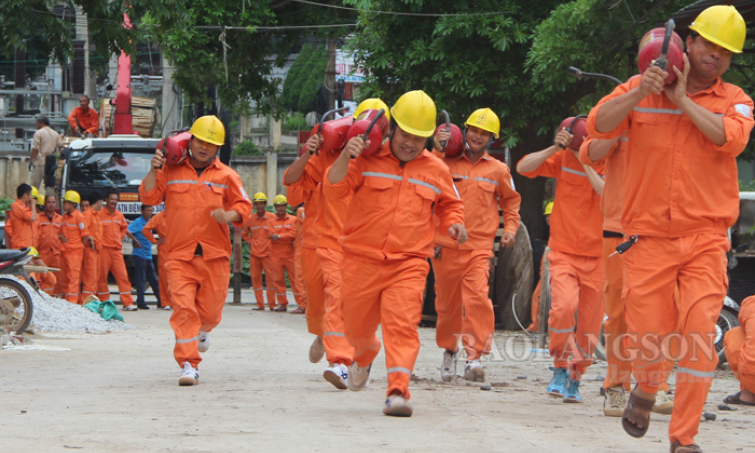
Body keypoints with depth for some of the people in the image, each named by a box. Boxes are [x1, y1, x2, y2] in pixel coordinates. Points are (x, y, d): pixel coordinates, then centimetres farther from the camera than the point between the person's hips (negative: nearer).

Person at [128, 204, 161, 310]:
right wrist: (135, 241, -19)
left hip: (148, 256, 8)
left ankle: (161, 301, 15)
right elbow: (127, 231, -24)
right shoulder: (138, 222, -10)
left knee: (153, 279, 11)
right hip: (139, 255, -8)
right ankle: (141, 302, 0)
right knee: (141, 279, -5)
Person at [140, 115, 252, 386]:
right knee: (183, 307, -14)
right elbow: (148, 197, 5)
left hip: (214, 255, 1)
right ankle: (189, 365, -13)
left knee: (211, 308, 6)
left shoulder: (226, 176, 9)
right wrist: (154, 170, -8)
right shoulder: (171, 171, 8)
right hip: (179, 254, -1)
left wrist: (229, 216, -13)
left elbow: (244, 205, 7)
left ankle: (203, 330, 44)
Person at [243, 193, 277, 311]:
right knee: (255, 278, 2)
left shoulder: (272, 217, -1)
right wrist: (250, 242, 10)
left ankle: (272, 304, -1)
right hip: (254, 252, 3)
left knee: (270, 278, -5)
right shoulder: (250, 219, 7)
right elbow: (245, 233, 24)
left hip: (268, 252, -3)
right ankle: (260, 304, 8)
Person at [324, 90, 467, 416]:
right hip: (362, 260, 0)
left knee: (402, 323, -19)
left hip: (409, 263, 0)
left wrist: (454, 223, 3)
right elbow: (333, 189, -9)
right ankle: (365, 355, 49)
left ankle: (398, 391, -23)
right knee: (357, 327, 14)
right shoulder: (368, 159, 0)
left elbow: (449, 204, 25)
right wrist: (346, 157, -24)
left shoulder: (436, 170, 9)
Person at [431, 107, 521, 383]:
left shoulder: (498, 170, 10)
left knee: (478, 299, -19)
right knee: (447, 303, 11)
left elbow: (511, 201, 25)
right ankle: (449, 349, 35)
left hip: (479, 247, -1)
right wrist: (437, 152, -17)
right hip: (445, 246, 1)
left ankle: (474, 358, -21)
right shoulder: (447, 162, 6)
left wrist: (510, 228, 12)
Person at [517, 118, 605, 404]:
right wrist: (555, 148, -16)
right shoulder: (564, 158, 1)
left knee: (589, 327, 4)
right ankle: (560, 369, -7)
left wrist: (585, 161, -20)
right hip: (564, 253, -1)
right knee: (564, 306, -25)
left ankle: (574, 380, 24)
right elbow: (523, 167, -5)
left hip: (597, 258, 1)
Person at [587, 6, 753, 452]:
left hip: (705, 240, 0)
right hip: (650, 239, 0)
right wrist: (641, 93, -21)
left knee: (700, 334, -13)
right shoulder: (641, 87, 6)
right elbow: (599, 125, -8)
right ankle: (645, 392, 37)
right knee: (647, 338, 2)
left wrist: (682, 99, -10)